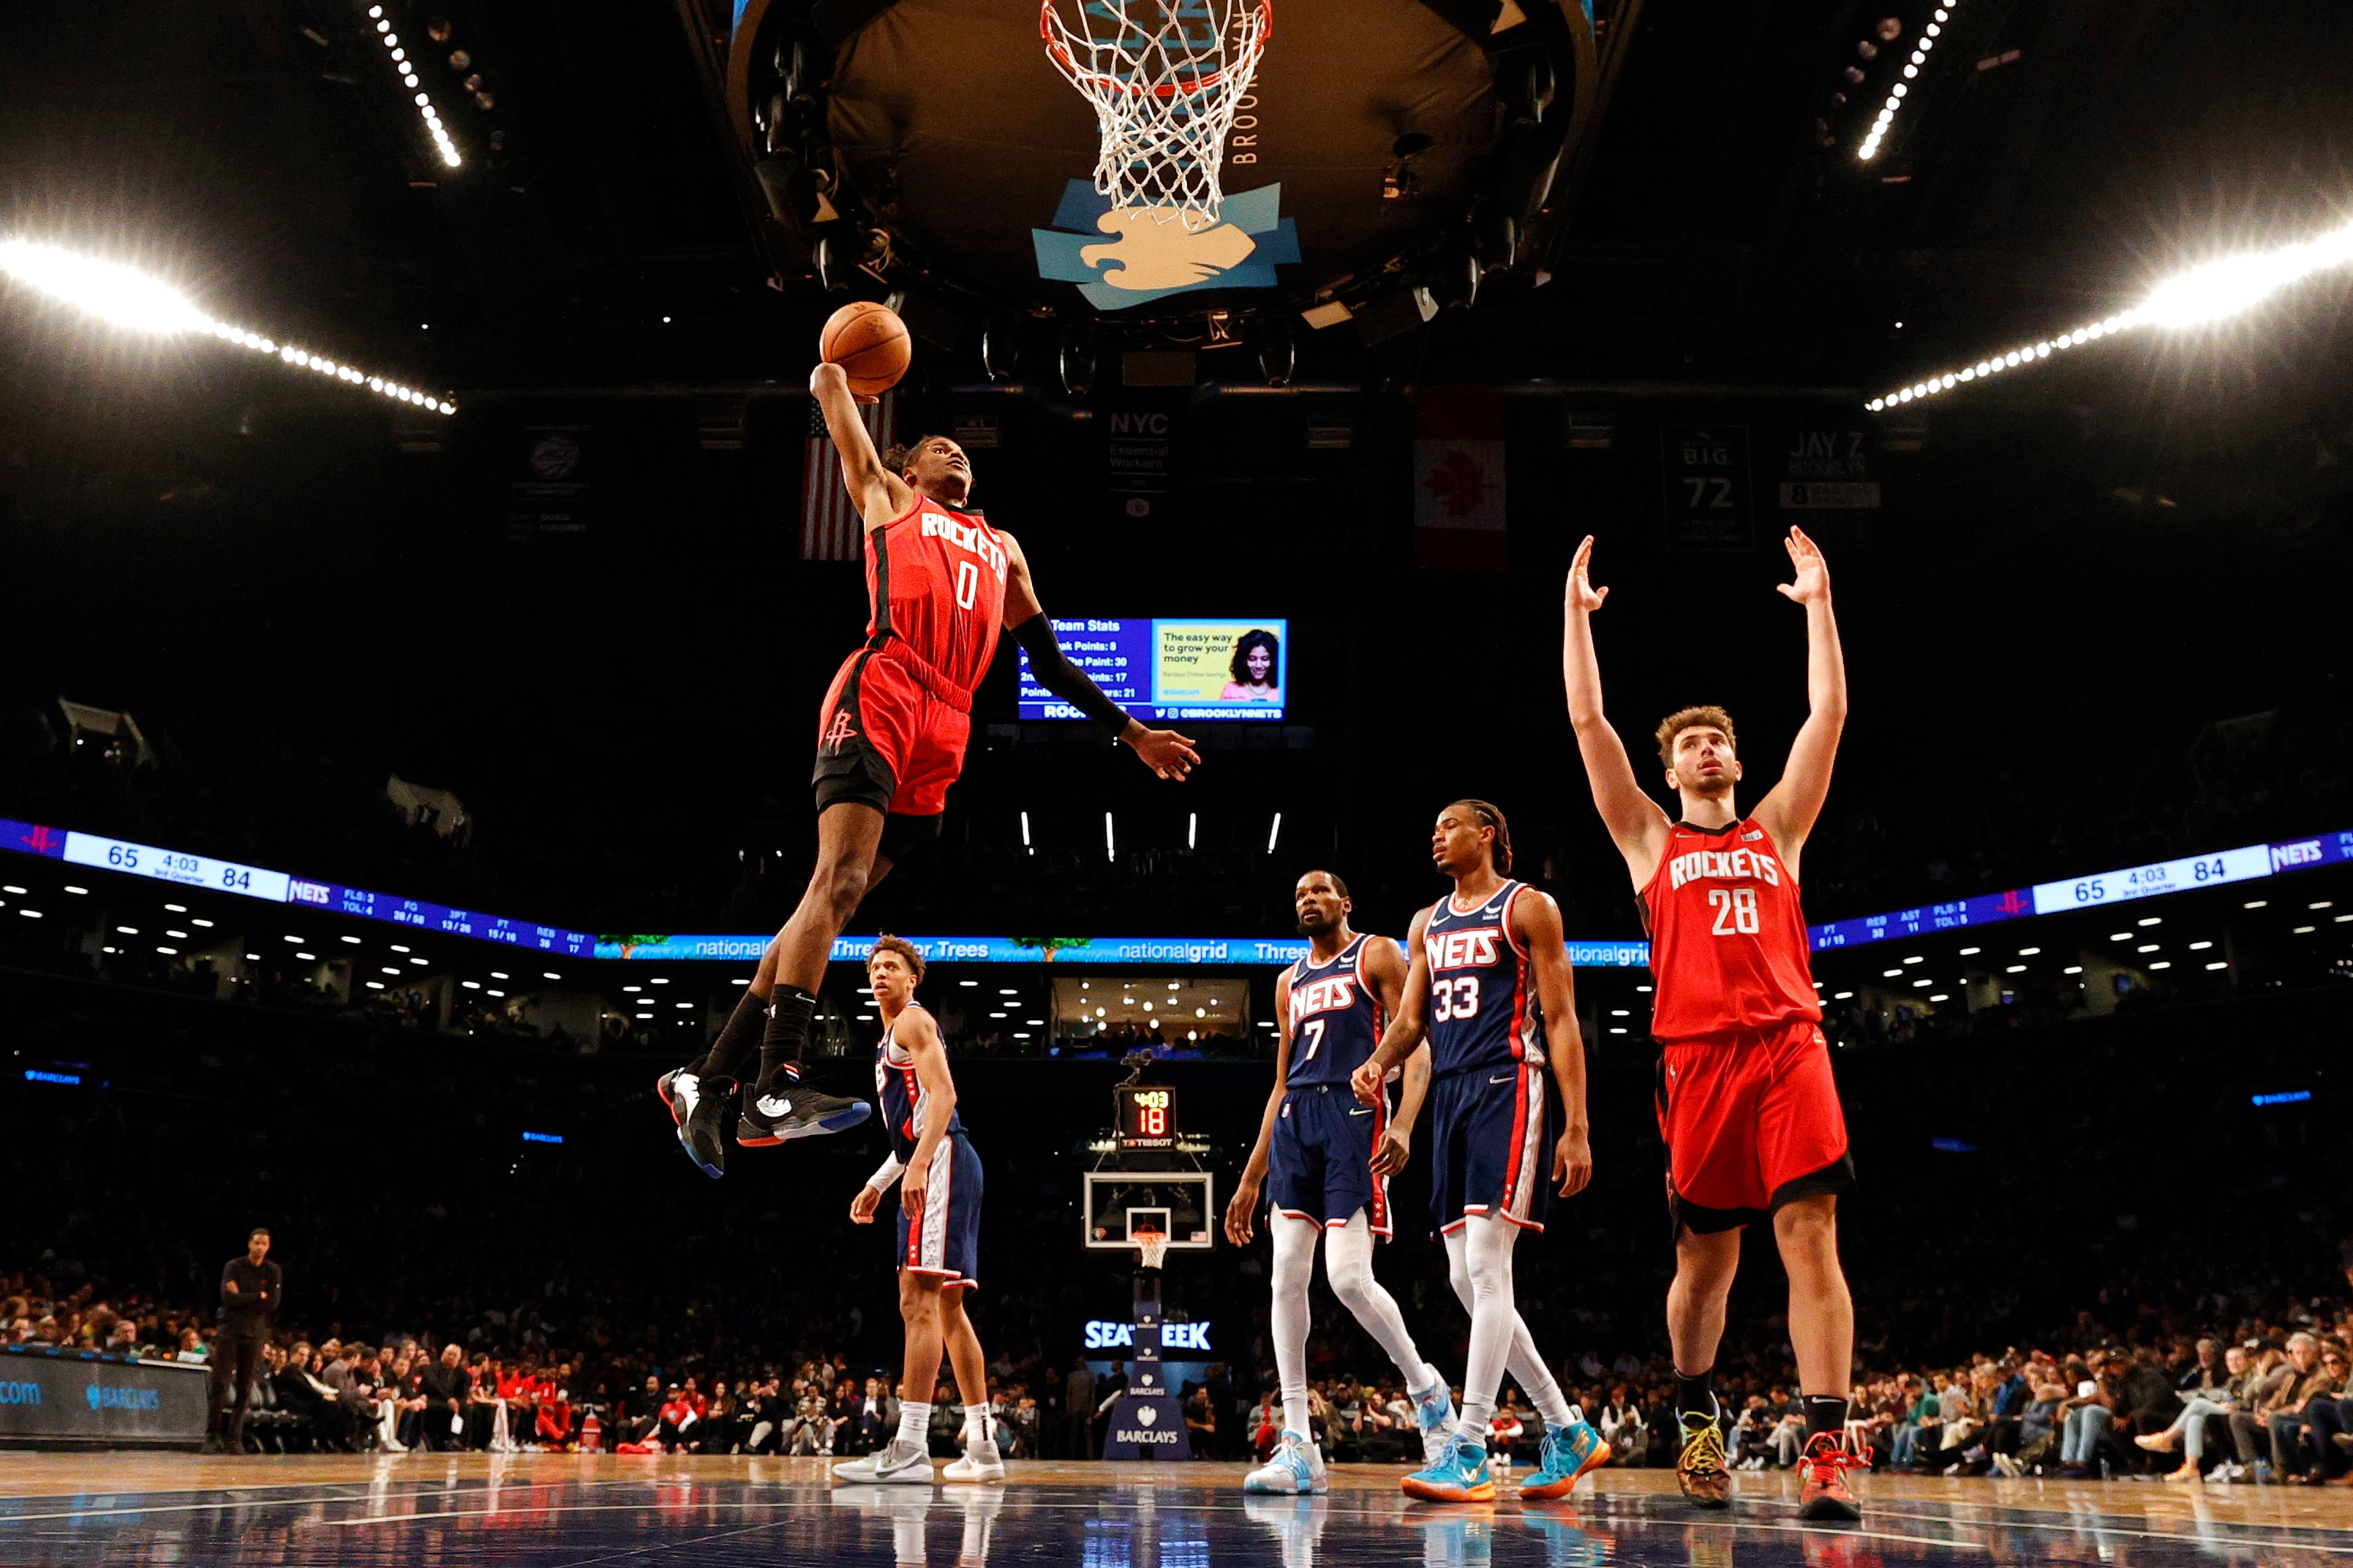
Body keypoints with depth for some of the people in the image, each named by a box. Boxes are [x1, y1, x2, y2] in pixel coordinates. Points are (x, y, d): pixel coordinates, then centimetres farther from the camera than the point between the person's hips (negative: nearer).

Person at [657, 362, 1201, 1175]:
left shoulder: (1002, 548, 34)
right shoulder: (888, 497, 22)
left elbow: (1050, 663, 33)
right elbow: (829, 387, 24)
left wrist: (1132, 733, 29)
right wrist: (836, 368, 47)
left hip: (946, 729, 5)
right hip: (880, 693, -5)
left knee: (836, 893, -2)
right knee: (840, 877, -21)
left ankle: (705, 1078, 0)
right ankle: (776, 1085, -30)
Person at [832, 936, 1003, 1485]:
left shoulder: (912, 1021, -3)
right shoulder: (891, 1038, 26)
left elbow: (942, 1096, -17)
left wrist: (918, 1166, -26)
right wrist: (877, 1184, 28)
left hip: (941, 1163, -11)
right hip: (931, 1168, 11)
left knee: (918, 1302, -15)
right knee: (947, 1308, 12)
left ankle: (910, 1450, -19)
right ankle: (982, 1446, 16)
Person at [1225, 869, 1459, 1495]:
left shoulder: (1378, 956, 6)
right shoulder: (1290, 982, 24)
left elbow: (1416, 1047, -3)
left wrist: (1404, 1125, -21)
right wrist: (1251, 1178, 20)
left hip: (1355, 1114, -6)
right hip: (1296, 1120, 6)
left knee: (1349, 1278, -16)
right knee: (1287, 1279, -4)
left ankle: (1428, 1390, 10)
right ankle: (1298, 1448, -2)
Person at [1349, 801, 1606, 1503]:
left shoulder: (1528, 907, 0)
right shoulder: (1428, 923, 20)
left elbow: (1561, 1021, -5)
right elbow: (1409, 1019, 17)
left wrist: (1576, 1127, -12)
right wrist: (1377, 1065, -7)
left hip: (1507, 1088, -8)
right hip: (1448, 1095, 8)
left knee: (1485, 1268, -15)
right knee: (1467, 1281, 6)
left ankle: (1469, 1453, -14)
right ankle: (1568, 1433, 18)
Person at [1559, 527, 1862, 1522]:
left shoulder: (1775, 831, 20)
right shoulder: (1651, 839, 17)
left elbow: (1828, 714, 16)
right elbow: (1587, 721, 11)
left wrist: (1817, 602, 17)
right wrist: (1576, 612, 12)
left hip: (1790, 1046, 1)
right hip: (1699, 1055, 0)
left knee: (1810, 1234, -11)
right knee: (1704, 1256, 7)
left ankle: (1828, 1450, -13)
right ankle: (1696, 1418, 29)